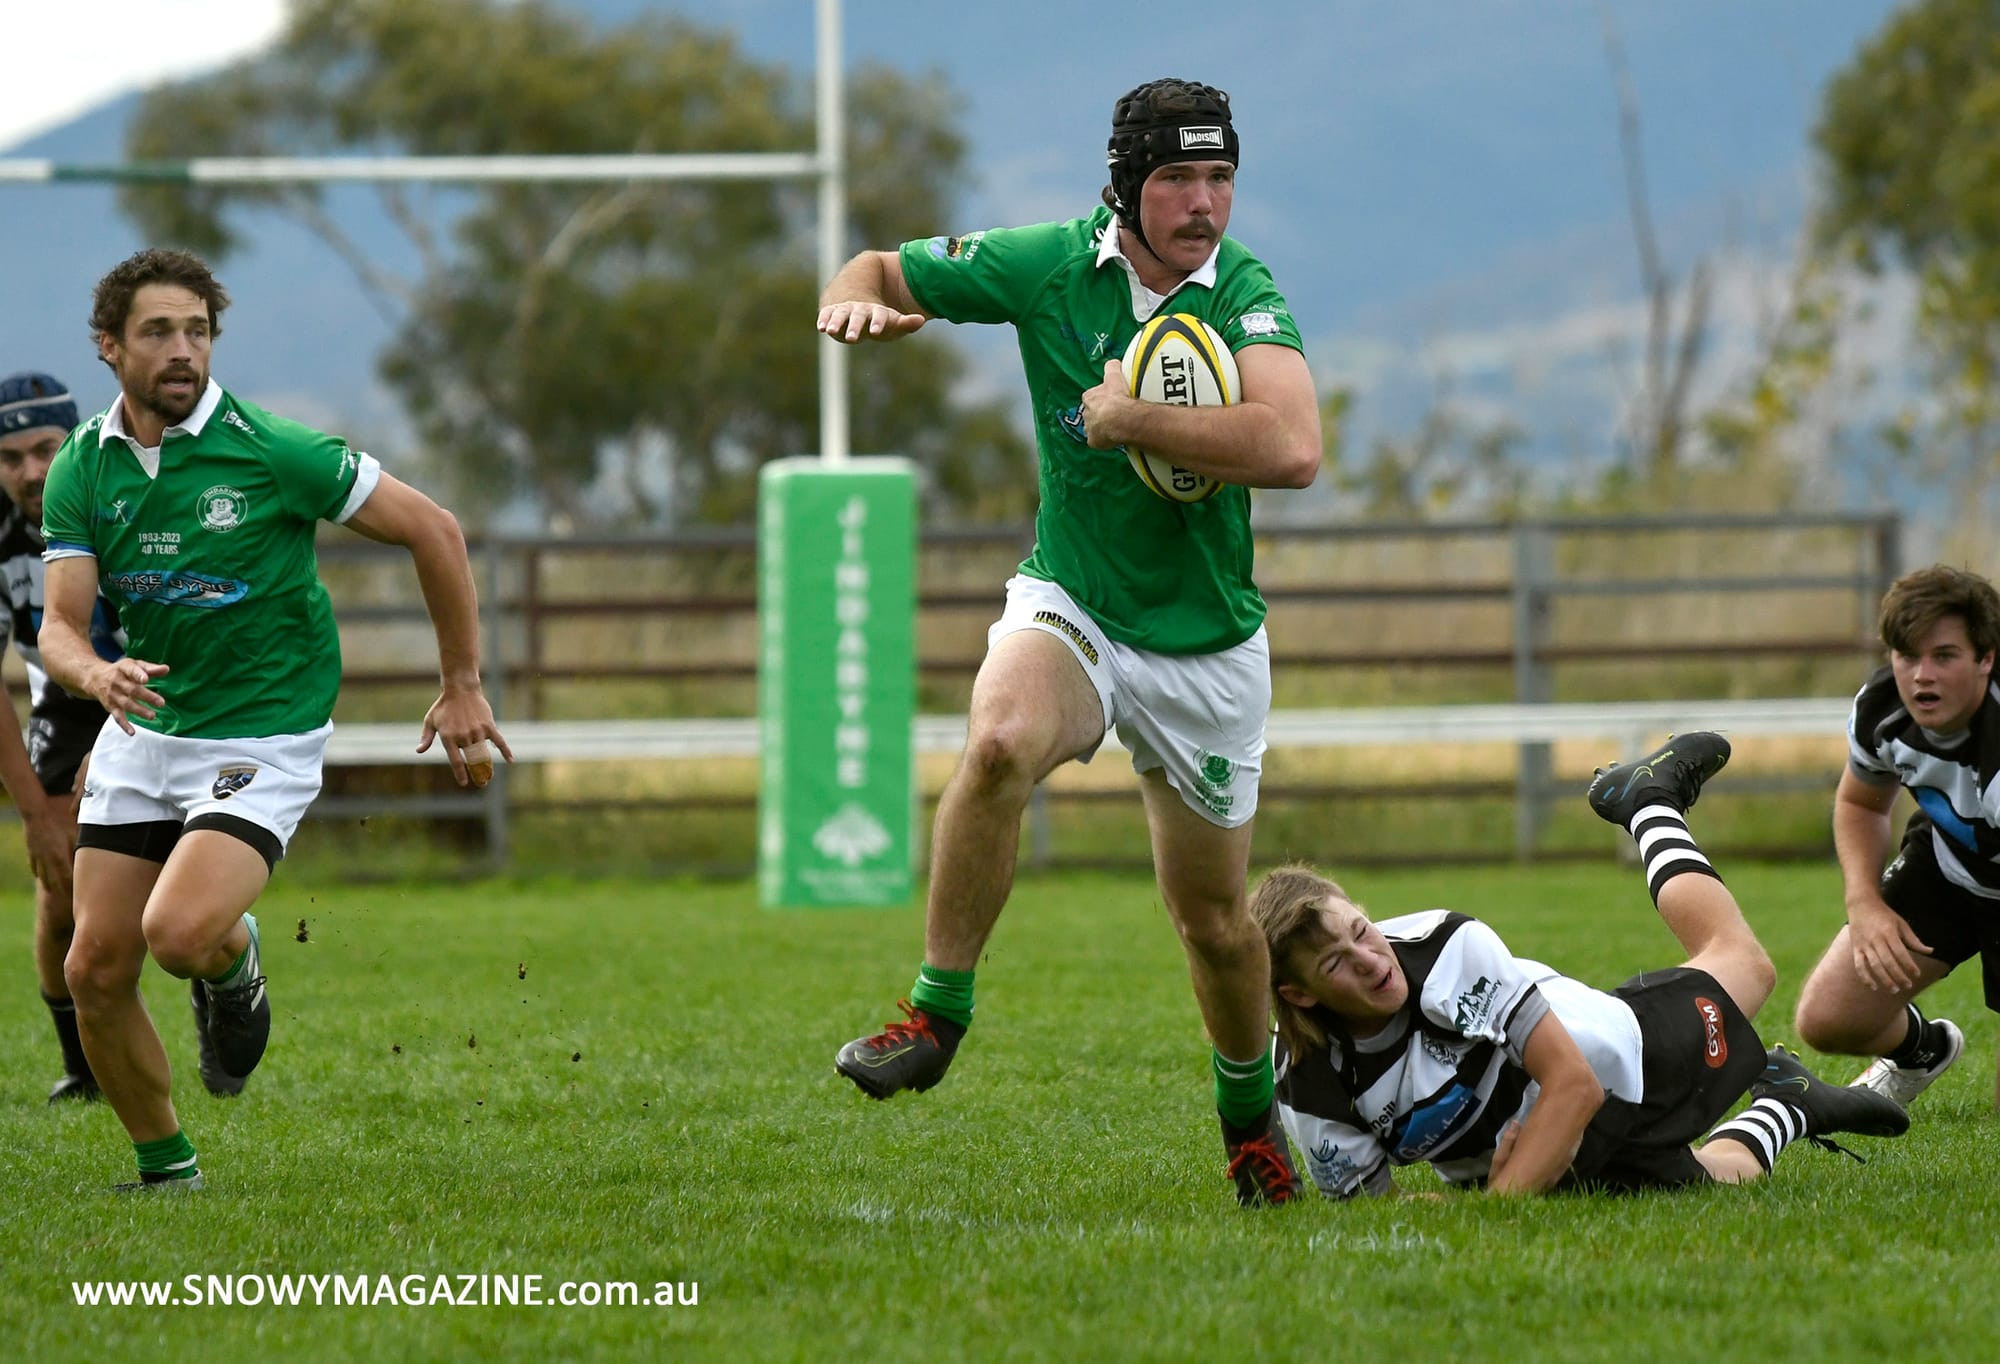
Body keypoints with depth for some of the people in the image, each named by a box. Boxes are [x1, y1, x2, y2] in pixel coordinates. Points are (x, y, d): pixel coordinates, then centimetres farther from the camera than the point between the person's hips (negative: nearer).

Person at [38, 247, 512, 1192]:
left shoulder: (270, 451, -16)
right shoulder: (81, 470, -3)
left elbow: (431, 529, -8)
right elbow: (59, 626, -7)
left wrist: (462, 684, -3)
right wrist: (96, 673, -32)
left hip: (263, 740, -5)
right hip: (143, 731, 5)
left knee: (179, 933, -27)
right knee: (95, 971, -1)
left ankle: (233, 960, 10)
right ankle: (166, 1168, 19)